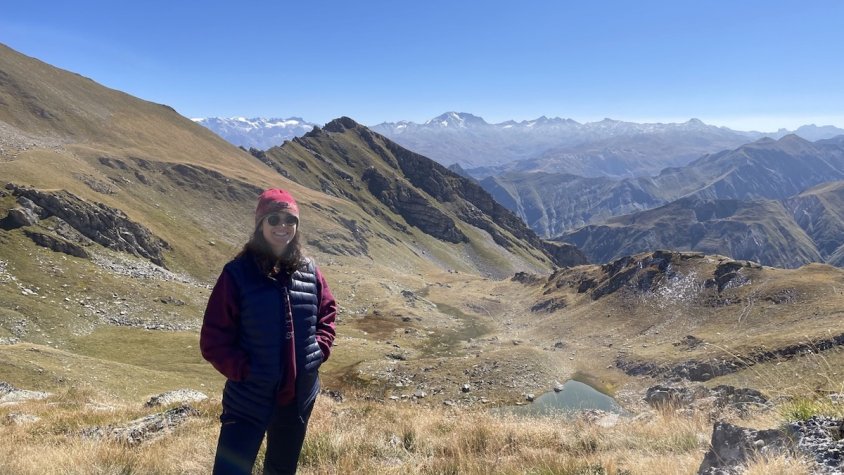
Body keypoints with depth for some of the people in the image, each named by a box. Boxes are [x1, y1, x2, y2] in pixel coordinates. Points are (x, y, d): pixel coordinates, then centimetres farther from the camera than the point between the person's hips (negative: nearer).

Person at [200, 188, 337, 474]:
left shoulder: (309, 272, -3)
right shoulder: (237, 273, -15)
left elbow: (327, 313, 12)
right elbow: (214, 340, -11)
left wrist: (320, 349, -2)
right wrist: (245, 370, -17)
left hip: (300, 395, 4)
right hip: (249, 399, -4)